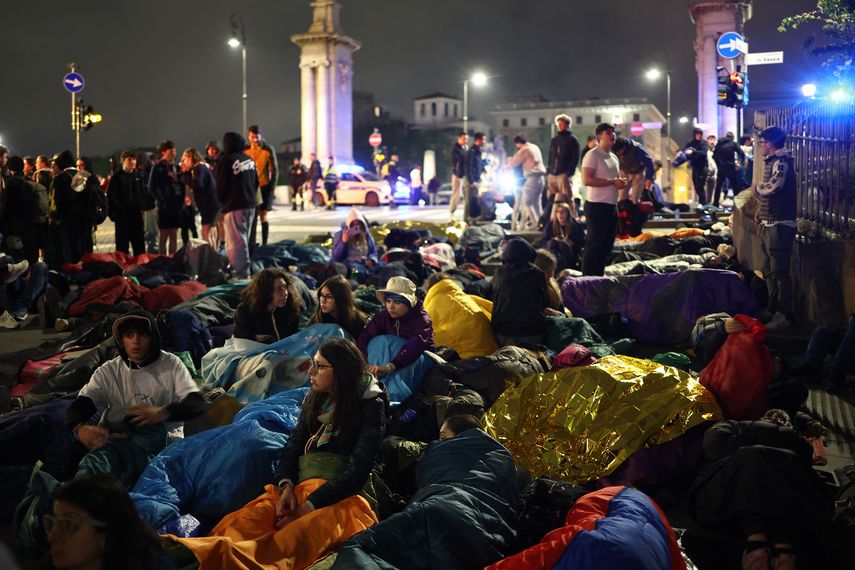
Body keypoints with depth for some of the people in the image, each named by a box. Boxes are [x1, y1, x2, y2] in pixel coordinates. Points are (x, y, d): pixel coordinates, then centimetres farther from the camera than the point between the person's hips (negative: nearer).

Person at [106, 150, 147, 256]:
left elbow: (143, 192, 17)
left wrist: (142, 207, 7)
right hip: (122, 215, -4)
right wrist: (112, 213, -10)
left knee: (139, 242, 9)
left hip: (137, 213, 4)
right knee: (122, 243, 2)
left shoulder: (138, 175, 9)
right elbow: (111, 196, -6)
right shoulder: (117, 177, -5)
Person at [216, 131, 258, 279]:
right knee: (244, 238, 17)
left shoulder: (227, 160, -11)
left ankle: (241, 273, -7)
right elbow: (256, 182, 15)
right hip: (250, 205, 7)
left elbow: (220, 186, -7)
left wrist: (222, 202, 9)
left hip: (233, 206, -7)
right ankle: (244, 271, 24)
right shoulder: (249, 160, 8)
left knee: (236, 241, -5)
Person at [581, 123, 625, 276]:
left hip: (611, 206, 9)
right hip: (596, 206, -9)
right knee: (595, 245, -8)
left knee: (607, 244, 13)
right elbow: (587, 180, -21)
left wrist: (621, 183, 4)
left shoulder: (614, 157, 17)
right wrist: (612, 182, -20)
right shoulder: (592, 155, -10)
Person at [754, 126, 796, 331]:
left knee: (780, 272, -6)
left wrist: (757, 189, -12)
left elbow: (773, 186, -31)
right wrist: (762, 210, 12)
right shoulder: (773, 161, 16)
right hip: (770, 223, 10)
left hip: (780, 225, -10)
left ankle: (784, 316, 0)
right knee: (769, 270, 18)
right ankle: (773, 309, 29)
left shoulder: (781, 162, -14)